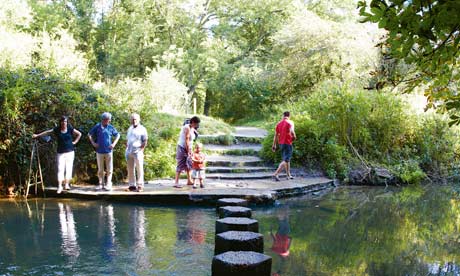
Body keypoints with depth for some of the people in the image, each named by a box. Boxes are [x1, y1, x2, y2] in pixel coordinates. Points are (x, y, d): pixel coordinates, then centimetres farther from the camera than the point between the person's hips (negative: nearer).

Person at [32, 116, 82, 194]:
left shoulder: (70, 129, 1)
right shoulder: (57, 130, 2)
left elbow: (79, 134, 10)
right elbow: (47, 132, 5)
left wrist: (75, 142, 2)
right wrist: (37, 135, 3)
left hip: (70, 152, 0)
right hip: (60, 152, 0)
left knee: (69, 168, 1)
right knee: (60, 169, -6)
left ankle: (67, 184, 9)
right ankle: (60, 186, -8)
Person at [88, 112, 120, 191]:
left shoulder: (111, 127, 0)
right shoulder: (97, 127, -3)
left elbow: (117, 135, 13)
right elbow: (89, 134, 9)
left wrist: (114, 144, 2)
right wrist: (93, 143, -1)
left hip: (108, 151, 0)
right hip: (99, 151, 0)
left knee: (109, 169, 0)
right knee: (100, 169, 8)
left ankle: (108, 184, 5)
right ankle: (101, 184, 16)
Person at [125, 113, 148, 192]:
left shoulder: (142, 129, 1)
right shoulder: (130, 129, 19)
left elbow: (145, 141, -3)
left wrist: (141, 149, -12)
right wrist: (126, 149, 10)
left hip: (137, 152, -6)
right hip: (129, 152, 6)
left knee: (139, 169, -5)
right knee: (130, 169, 7)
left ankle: (140, 185, -4)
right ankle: (132, 185, 13)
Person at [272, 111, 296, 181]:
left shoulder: (279, 123, 9)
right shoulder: (290, 122, -8)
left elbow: (276, 135, 9)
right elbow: (292, 131, -24)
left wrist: (274, 145, 13)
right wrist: (294, 137, -3)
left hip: (281, 143, 7)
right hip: (288, 143, -7)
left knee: (287, 159, 19)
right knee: (285, 160, -6)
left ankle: (289, 175, 24)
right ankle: (276, 174, -19)